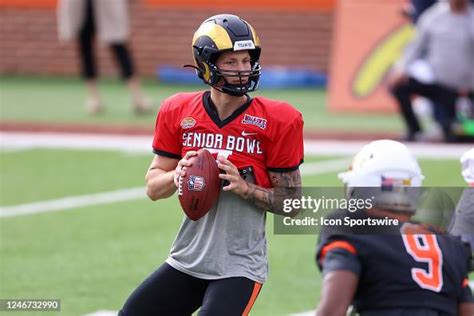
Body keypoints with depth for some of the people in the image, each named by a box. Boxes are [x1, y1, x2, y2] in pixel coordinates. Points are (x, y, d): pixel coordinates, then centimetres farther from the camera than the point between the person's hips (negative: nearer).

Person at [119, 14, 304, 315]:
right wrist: (177, 175, -14)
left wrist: (244, 188, -21)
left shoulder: (275, 122, -9)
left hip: (239, 267, -4)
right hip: (187, 261, 4)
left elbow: (291, 202, -5)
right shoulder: (179, 113, 1)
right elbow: (153, 187, 8)